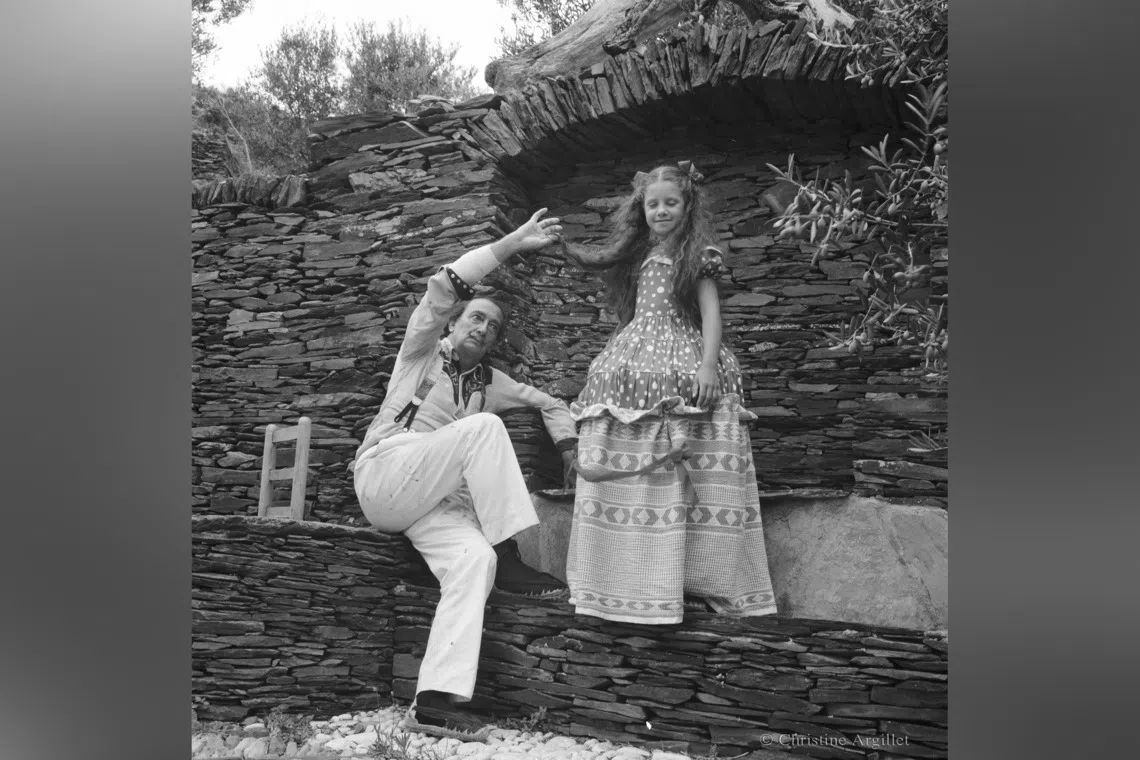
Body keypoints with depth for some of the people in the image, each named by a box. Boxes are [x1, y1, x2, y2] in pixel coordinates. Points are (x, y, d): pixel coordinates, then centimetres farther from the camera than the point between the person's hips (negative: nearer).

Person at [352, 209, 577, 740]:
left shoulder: (488, 382, 19)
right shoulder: (424, 351, 7)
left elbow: (549, 403, 28)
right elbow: (442, 288, -9)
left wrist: (571, 452, 12)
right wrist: (513, 243, -11)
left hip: (431, 499, 5)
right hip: (383, 475, -5)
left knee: (475, 559, -26)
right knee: (484, 427, -24)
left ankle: (433, 703, -30)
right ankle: (509, 558, -24)